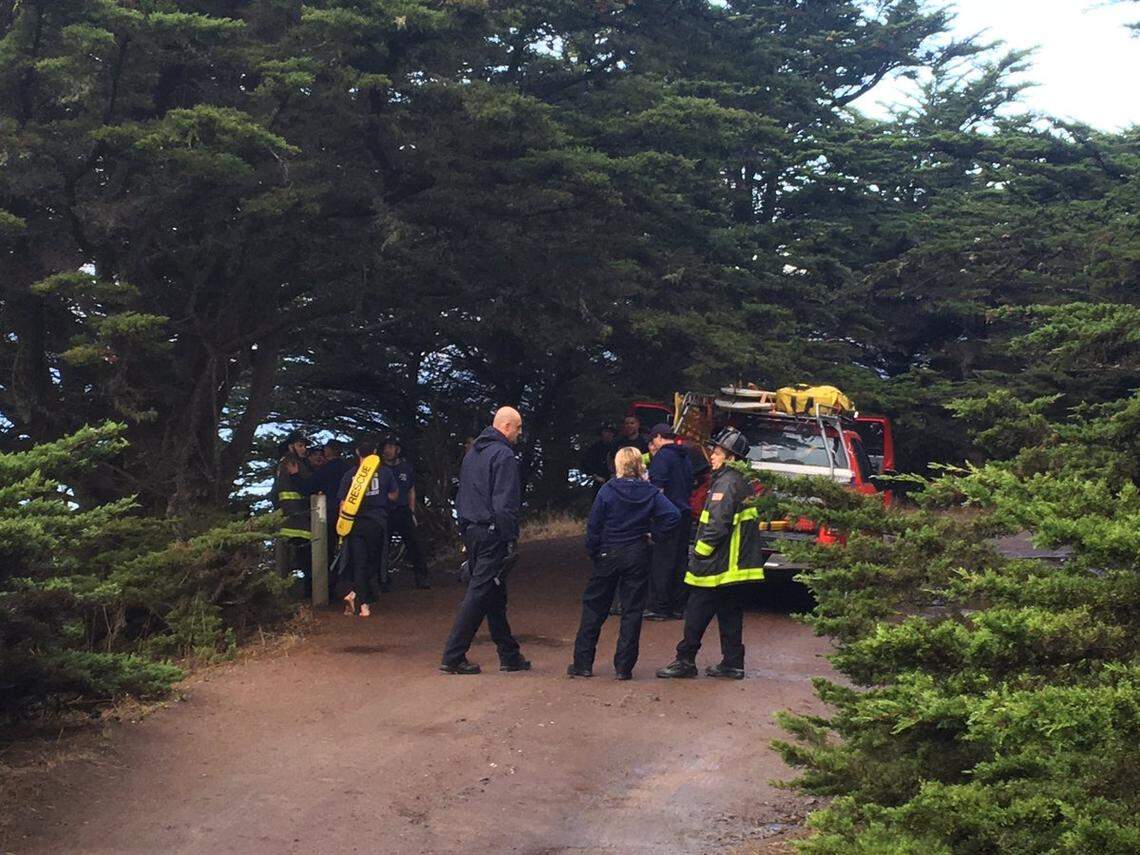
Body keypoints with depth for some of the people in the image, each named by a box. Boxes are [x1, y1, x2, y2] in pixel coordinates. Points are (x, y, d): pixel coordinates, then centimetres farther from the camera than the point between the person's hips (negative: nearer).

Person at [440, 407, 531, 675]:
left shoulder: (472, 453, 16)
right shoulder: (504, 455, -12)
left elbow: (461, 497, 20)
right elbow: (505, 503, -18)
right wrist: (510, 539, -16)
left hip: (472, 530, 9)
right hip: (492, 533, -9)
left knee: (495, 595, 14)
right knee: (479, 593, -6)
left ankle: (509, 655, 19)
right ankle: (453, 657, -7)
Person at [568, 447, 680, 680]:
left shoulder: (607, 490, -8)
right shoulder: (651, 492, -3)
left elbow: (594, 525, -8)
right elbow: (673, 515, -15)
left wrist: (593, 552, 3)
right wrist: (655, 535, -3)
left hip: (608, 555, -1)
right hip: (638, 557, 1)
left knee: (594, 607, 9)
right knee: (632, 610, 7)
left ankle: (582, 663, 8)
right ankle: (624, 667, 5)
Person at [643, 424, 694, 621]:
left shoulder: (662, 456, -10)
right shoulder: (684, 457, 16)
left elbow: (657, 487, -19)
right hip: (684, 513, 8)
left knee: (661, 562, -5)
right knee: (680, 562, 11)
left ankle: (659, 607, -4)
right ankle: (678, 606, 15)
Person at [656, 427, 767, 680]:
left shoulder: (726, 484, -16)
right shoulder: (741, 483, 15)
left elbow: (718, 525, -23)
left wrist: (701, 551, -13)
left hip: (718, 563, -10)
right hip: (736, 563, 10)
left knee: (697, 612, -3)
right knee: (730, 613, 12)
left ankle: (685, 660, 0)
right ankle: (733, 663, 13)